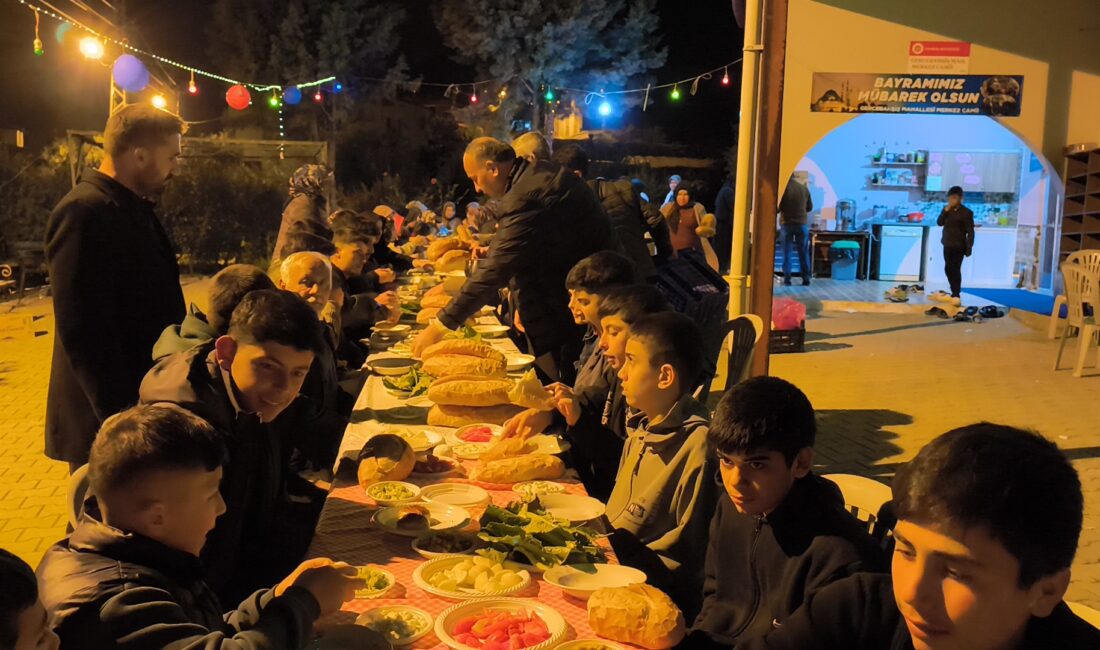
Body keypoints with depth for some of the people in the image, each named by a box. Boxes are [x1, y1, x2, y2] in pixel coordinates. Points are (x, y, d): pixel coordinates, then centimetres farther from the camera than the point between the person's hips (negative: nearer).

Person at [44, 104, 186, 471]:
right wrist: (123, 419, -24)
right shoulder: (85, 212, -18)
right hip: (108, 425, -9)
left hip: (144, 406, 9)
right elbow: (83, 332, -24)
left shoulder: (132, 209, 13)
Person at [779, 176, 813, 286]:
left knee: (786, 252, 4)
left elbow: (777, 207, -7)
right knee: (803, 252, 8)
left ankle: (787, 279, 1)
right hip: (802, 223, 2)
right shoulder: (804, 188, 1)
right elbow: (810, 207, 9)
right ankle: (806, 278, 8)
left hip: (786, 223, -2)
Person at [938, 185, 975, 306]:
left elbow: (970, 231, -10)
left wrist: (969, 248, -14)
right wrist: (945, 211, -12)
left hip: (958, 246, -6)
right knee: (948, 269, 12)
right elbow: (939, 223, 0)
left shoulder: (966, 212, -10)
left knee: (955, 270, -9)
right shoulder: (947, 209, 8)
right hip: (947, 245, 6)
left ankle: (957, 295, -6)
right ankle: (955, 292, 26)